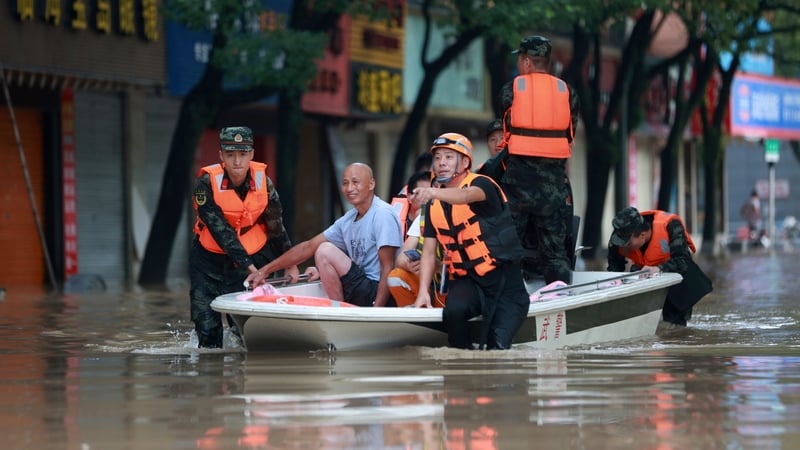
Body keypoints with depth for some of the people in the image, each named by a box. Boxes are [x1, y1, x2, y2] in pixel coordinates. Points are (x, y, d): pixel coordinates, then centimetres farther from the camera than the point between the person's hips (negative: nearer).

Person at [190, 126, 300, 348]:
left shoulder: (262, 180, -10)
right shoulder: (206, 183, -20)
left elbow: (276, 225, 4)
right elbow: (220, 231, -25)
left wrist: (290, 264, 9)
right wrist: (249, 267, -32)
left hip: (252, 254, 2)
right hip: (209, 257, -2)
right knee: (207, 327, -5)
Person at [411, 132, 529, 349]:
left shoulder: (482, 184, -10)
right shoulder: (434, 205, 8)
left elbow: (466, 196, -36)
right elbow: (429, 251, 7)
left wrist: (433, 192, -55)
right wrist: (423, 291, -7)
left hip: (503, 276, -4)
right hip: (466, 280, 4)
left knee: (497, 346, -17)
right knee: (454, 310, -31)